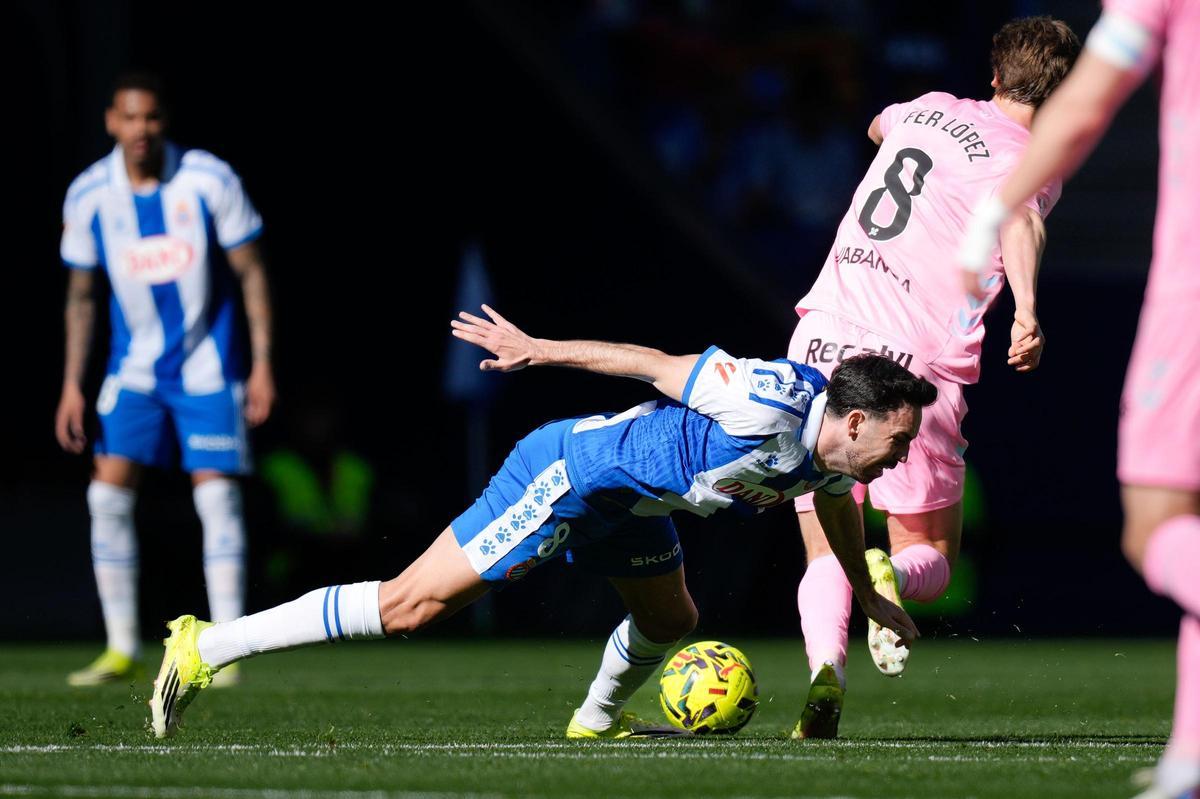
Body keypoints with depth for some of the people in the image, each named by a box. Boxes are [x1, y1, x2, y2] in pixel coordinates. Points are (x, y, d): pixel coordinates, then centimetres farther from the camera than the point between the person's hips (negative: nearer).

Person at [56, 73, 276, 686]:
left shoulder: (210, 181, -12)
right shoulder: (89, 196, -5)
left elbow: (251, 272, -4)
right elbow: (81, 295, 7)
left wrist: (262, 365, -9)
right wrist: (72, 384, 4)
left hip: (207, 367, -3)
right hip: (134, 369, 3)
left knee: (217, 496, -11)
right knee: (108, 494, -7)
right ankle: (122, 651, 2)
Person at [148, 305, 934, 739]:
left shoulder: (835, 450, 1)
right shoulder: (770, 406, -28)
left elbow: (837, 502, 25)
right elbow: (656, 364, -21)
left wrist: (868, 594, 37)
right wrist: (540, 349, -15)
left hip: (627, 503, 9)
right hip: (566, 475, -9)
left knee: (671, 622, 24)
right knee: (411, 605, -13)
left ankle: (598, 718, 55)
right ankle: (206, 648, -13)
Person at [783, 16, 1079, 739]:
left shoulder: (931, 108, 14)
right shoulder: (1030, 163, -2)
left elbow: (878, 126, 40)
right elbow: (1019, 219, -27)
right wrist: (1026, 312, -45)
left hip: (823, 335, 4)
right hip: (917, 369, -4)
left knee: (827, 554, 6)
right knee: (933, 559, 13)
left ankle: (826, 663, -24)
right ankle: (891, 574, -23)